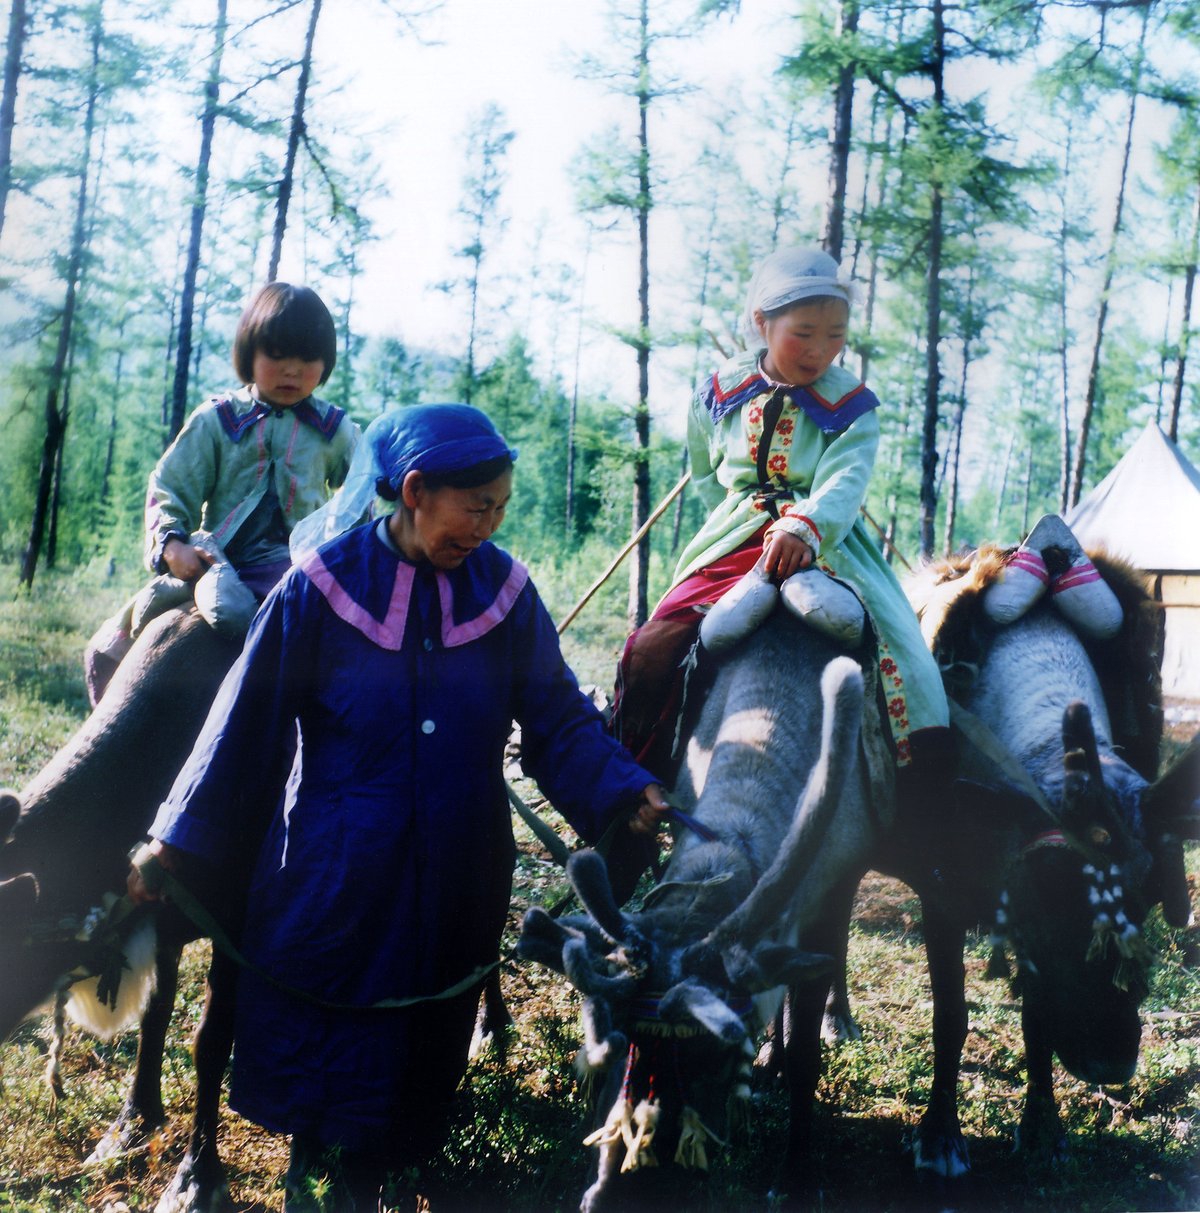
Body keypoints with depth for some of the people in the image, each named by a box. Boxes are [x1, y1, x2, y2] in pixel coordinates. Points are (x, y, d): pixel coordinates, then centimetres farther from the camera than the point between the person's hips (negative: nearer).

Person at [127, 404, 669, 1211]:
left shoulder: (505, 592, -3)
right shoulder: (324, 584, -10)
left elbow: (559, 721, -3)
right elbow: (246, 723, -5)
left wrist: (623, 794, -19)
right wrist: (177, 848, -3)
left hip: (455, 883, 2)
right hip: (328, 869, -2)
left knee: (413, 1050, 13)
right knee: (312, 1039, 10)